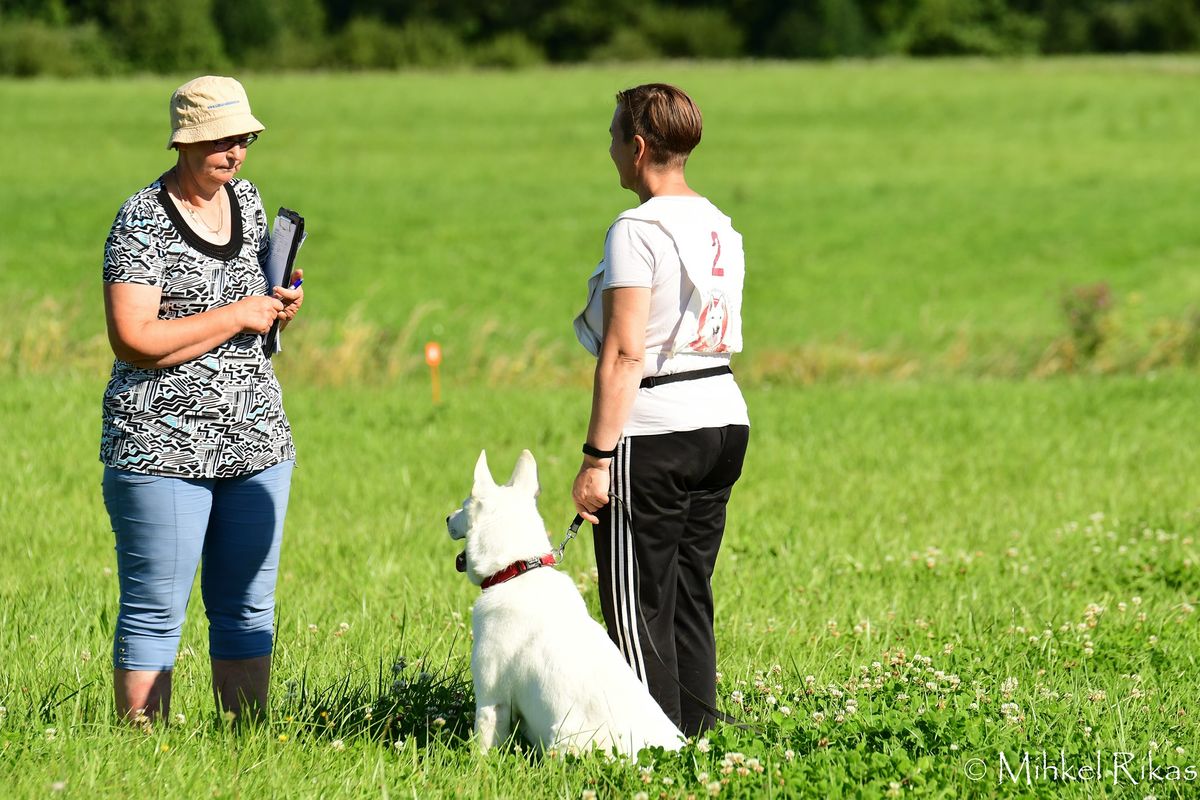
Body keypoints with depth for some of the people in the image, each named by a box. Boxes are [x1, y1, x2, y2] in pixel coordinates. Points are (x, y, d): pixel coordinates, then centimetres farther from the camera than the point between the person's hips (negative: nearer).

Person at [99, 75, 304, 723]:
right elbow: (134, 339, -20)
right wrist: (236, 316, -16)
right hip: (163, 445, -7)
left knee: (247, 608, 10)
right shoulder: (143, 220, -11)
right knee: (155, 613, -2)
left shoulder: (247, 200, 11)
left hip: (256, 439, 7)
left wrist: (280, 303, 4)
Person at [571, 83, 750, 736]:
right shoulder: (719, 226, 12)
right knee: (689, 595, 14)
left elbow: (624, 354, -18)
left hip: (654, 432, -8)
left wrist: (597, 457, -18)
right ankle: (696, 728, 15)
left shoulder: (637, 231, -14)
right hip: (724, 418, 8)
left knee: (639, 607, -2)